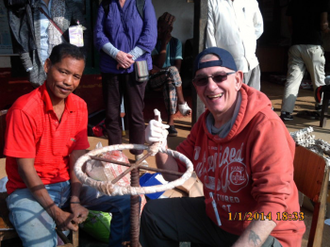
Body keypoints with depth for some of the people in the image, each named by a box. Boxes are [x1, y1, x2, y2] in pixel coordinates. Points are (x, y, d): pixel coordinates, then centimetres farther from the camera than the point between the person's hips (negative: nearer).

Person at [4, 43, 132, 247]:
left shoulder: (79, 106, -2)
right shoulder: (24, 110, -20)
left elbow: (77, 159, -3)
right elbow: (26, 169, -18)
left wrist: (75, 200, -14)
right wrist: (56, 213, -19)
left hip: (69, 183, 5)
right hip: (29, 190, -5)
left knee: (128, 202, -7)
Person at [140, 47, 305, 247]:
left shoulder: (266, 126, -26)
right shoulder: (204, 123, 0)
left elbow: (273, 204, -28)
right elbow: (174, 173, 3)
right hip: (215, 216, 7)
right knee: (153, 213, 11)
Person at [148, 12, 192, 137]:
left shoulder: (176, 42, 10)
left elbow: (178, 66, -1)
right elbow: (158, 64, -12)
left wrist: (159, 70, -14)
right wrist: (164, 44, -14)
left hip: (169, 79, 2)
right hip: (154, 80, -2)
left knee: (170, 83, -36)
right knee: (172, 71, -34)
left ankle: (170, 122, -36)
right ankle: (182, 103, -28)